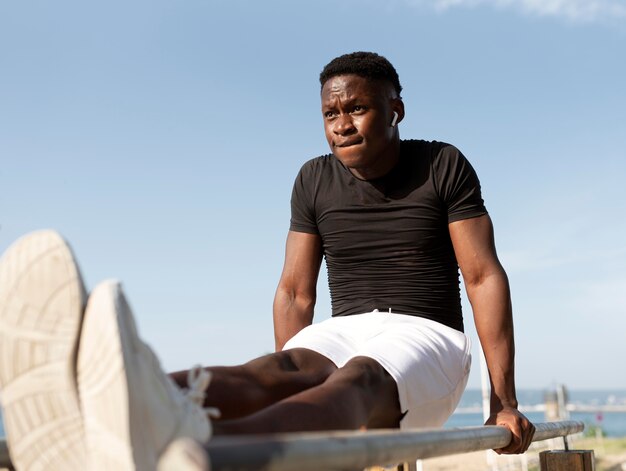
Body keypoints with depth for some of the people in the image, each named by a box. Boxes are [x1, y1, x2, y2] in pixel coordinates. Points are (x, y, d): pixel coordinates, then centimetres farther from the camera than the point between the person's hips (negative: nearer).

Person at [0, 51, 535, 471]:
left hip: (427, 341, -2)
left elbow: (485, 277, -7)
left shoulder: (444, 166, -2)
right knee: (272, 371, -32)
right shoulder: (314, 182, 7)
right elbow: (295, 292, 4)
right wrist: (290, 388, -3)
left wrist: (505, 402, -11)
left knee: (358, 380, -38)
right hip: (343, 335, 3)